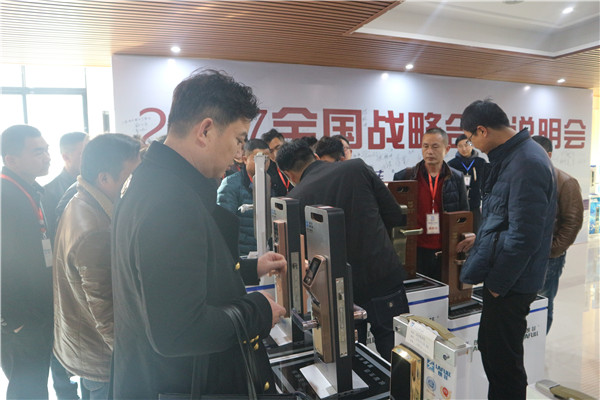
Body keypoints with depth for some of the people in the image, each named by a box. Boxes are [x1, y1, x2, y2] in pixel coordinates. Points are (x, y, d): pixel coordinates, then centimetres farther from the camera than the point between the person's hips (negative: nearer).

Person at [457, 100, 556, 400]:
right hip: (502, 275, 10)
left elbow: (524, 236, -24)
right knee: (489, 347, 21)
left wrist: (497, 282, -16)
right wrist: (481, 241, 22)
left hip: (511, 283, -10)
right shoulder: (512, 155, 8)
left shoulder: (526, 165, -23)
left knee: (501, 358, 5)